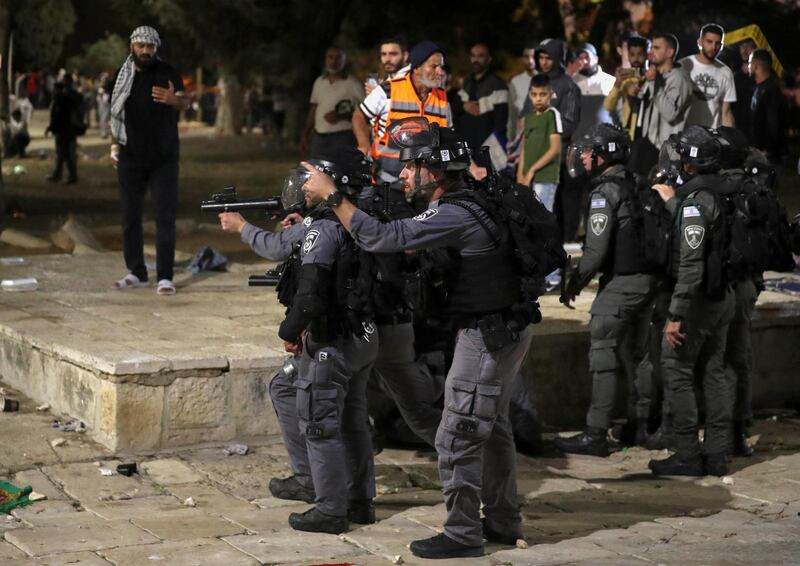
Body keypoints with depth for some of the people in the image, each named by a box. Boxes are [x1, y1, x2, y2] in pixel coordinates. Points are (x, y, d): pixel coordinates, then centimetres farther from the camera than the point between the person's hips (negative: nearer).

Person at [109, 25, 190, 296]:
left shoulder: (167, 73, -4)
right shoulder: (124, 75, 6)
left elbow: (185, 102, -19)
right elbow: (115, 113, 16)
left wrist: (174, 99, -42)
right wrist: (114, 144, 10)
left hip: (164, 158, -3)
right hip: (131, 158, 3)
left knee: (165, 217, -6)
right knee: (130, 216, 7)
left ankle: (164, 277, -5)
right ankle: (136, 272, 16)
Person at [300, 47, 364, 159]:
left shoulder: (353, 84, -5)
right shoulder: (319, 82, 12)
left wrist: (341, 116, -19)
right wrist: (305, 135, 15)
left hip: (343, 138, -6)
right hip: (319, 138, 6)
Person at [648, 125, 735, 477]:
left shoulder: (695, 202, -20)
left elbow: (691, 266, -25)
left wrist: (676, 315, -23)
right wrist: (673, 203, 34)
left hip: (698, 299, -8)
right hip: (723, 297, 8)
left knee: (676, 371, 0)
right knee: (714, 373, 12)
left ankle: (687, 455, 1)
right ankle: (717, 454, 16)